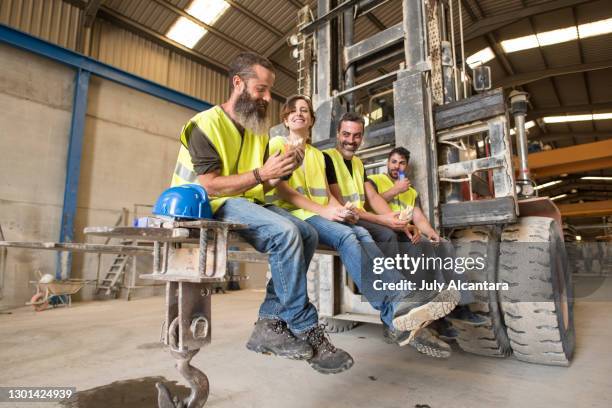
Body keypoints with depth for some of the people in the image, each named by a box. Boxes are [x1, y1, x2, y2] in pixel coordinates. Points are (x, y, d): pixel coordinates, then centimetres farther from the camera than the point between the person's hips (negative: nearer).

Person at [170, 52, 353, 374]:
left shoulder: (259, 131, 15)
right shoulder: (206, 124, -8)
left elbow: (263, 186, 11)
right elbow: (210, 185, -18)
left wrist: (283, 171, -9)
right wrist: (261, 173, -24)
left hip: (249, 203, 8)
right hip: (214, 206, -7)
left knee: (307, 234, -14)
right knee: (285, 232, -30)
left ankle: (271, 323, -13)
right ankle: (306, 331, -17)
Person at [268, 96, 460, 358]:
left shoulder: (317, 154, 28)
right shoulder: (277, 144, 10)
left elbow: (326, 193, 17)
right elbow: (281, 189, -6)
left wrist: (340, 209, -7)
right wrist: (325, 210, -16)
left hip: (321, 216, 5)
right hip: (293, 214, -5)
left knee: (361, 233, -26)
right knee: (346, 235, -33)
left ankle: (404, 304, -40)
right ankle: (394, 309, -43)